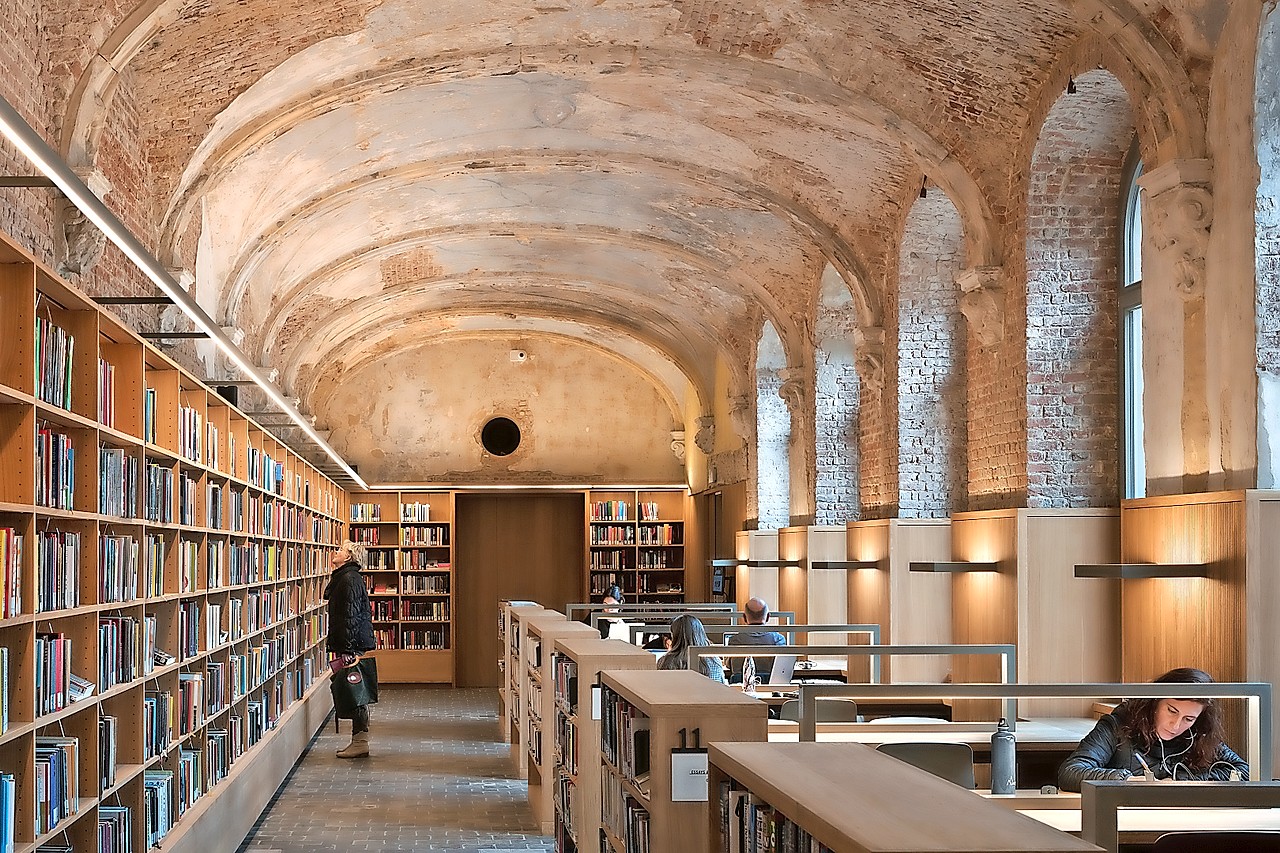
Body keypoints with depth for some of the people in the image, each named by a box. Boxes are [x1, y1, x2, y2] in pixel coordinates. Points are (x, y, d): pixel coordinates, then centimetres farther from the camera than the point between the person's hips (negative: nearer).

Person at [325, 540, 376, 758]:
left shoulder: (350, 579, -15)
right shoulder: (342, 578, 17)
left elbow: (350, 616, -20)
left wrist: (347, 648, -22)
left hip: (353, 644, -10)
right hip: (353, 644, 10)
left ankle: (360, 743, -4)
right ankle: (358, 740, 16)